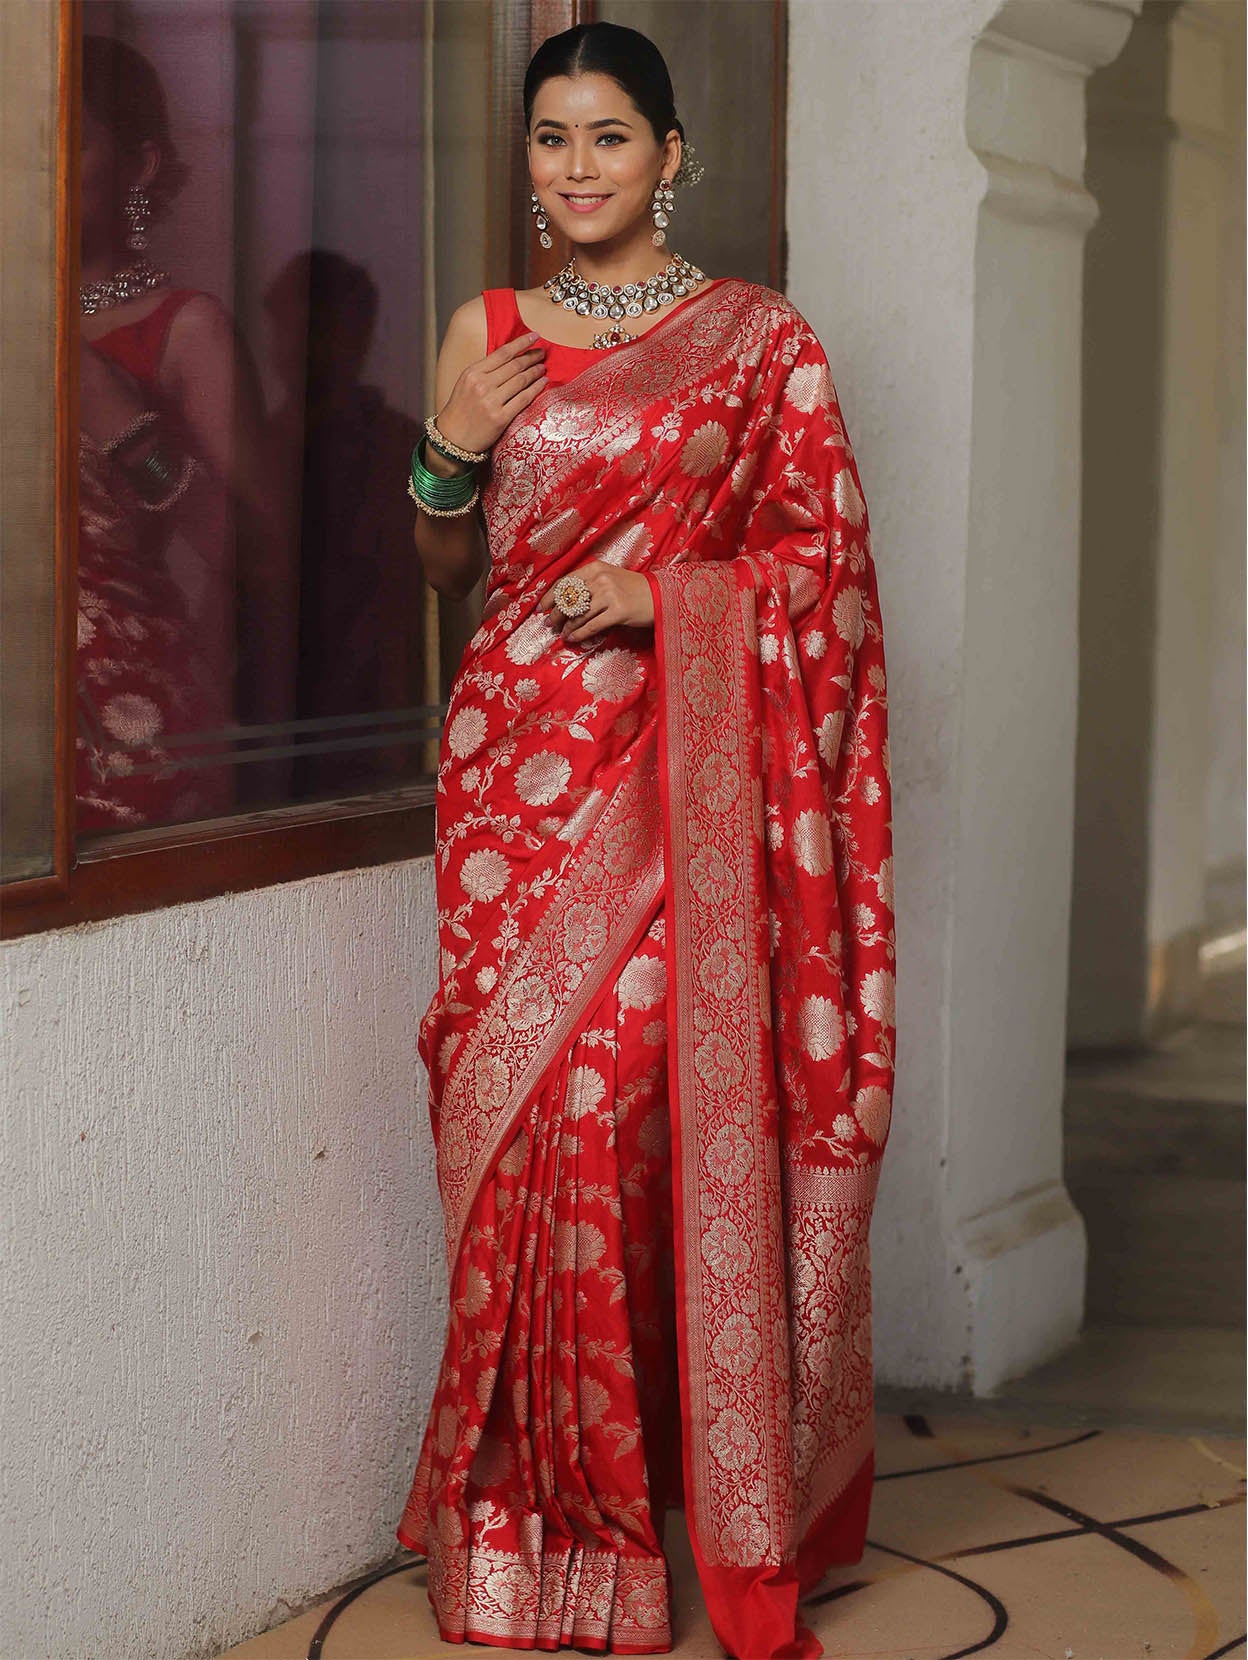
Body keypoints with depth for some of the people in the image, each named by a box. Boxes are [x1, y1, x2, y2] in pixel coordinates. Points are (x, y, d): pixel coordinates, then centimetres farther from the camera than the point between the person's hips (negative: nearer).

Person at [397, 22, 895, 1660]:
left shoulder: (762, 339, 4)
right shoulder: (489, 333, 13)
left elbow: (830, 552, 2)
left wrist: (670, 592, -12)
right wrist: (449, 450, -2)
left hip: (692, 769, -3)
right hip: (522, 759, 3)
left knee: (683, 1105, -8)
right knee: (526, 1109, -2)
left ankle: (728, 1504, 3)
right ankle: (546, 1514, 8)